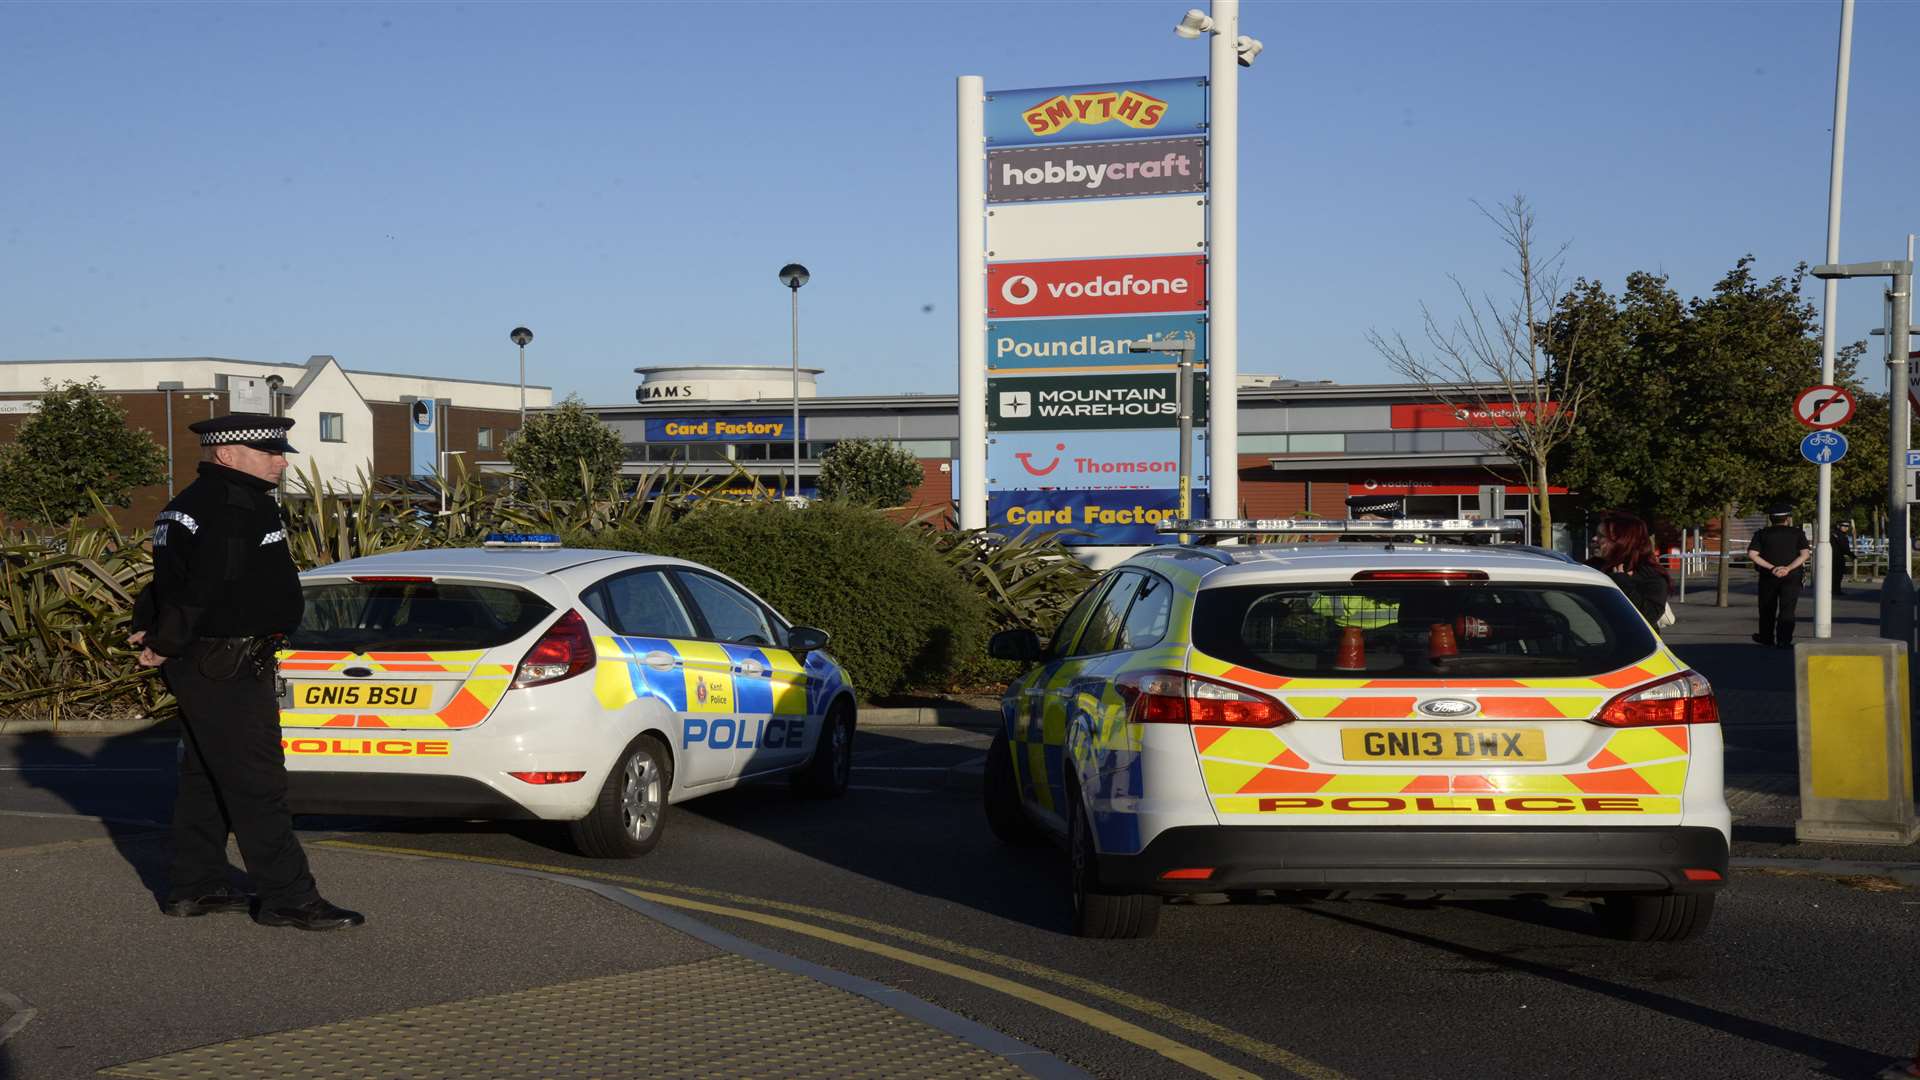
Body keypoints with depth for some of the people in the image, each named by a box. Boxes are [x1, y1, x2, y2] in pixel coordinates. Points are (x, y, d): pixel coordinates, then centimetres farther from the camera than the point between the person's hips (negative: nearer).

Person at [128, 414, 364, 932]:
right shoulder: (238, 506, -19)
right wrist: (166, 645, -14)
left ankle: (194, 887, 25)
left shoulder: (192, 503, 17)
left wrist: (148, 628, 5)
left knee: (205, 778, 17)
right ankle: (288, 898, -4)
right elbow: (203, 586, -24)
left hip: (199, 668, 11)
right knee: (257, 783, -7)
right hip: (228, 672, -11)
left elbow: (172, 576, 17)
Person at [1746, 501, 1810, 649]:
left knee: (1767, 609, 15)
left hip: (1768, 577, 1)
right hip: (1791, 577, -1)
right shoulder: (1797, 533, 1)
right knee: (1787, 610, 0)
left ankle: (1766, 637, 27)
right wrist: (1788, 568, -15)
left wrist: (1771, 568, -11)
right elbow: (1805, 554, -10)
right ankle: (1784, 641, -7)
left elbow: (1752, 554, -9)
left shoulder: (1762, 534, 2)